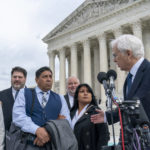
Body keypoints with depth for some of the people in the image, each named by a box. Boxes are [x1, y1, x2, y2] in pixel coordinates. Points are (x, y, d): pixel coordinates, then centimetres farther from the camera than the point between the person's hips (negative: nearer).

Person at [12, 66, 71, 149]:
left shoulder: (60, 98, 12)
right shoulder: (24, 93, 6)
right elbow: (18, 116, -8)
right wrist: (37, 130, -22)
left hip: (53, 144, 2)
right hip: (28, 144, -2)